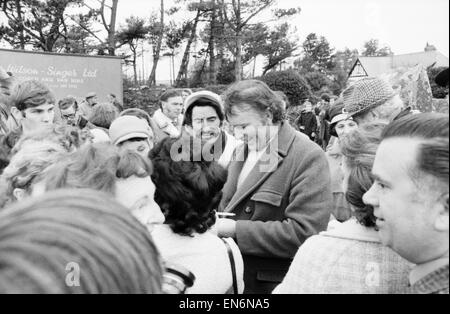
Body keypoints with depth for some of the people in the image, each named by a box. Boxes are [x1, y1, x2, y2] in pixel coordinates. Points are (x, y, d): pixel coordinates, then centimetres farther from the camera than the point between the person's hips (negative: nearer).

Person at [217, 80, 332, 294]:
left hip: (272, 284, -6)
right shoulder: (243, 150, 7)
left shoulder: (308, 157, -18)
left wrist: (236, 230, -24)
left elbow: (304, 233, -24)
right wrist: (217, 223, -4)